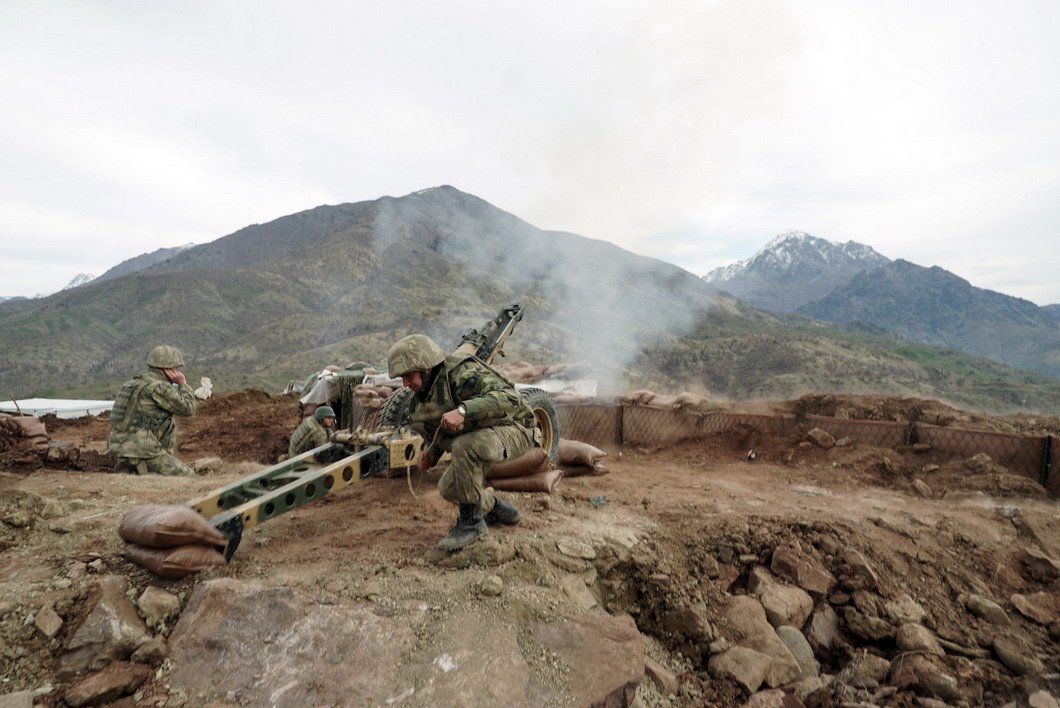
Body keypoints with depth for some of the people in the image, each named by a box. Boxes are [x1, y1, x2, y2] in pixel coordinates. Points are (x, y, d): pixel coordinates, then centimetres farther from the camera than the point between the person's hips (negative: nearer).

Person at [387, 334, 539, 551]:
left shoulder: (462, 373, -27)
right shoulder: (422, 396, 2)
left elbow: (509, 398, -39)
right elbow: (438, 433, 17)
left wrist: (463, 411, -48)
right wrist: (430, 453, -4)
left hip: (513, 429, -9)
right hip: (479, 437, 10)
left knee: (464, 447, -35)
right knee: (448, 489, 8)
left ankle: (471, 521, -17)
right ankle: (494, 507, 32)